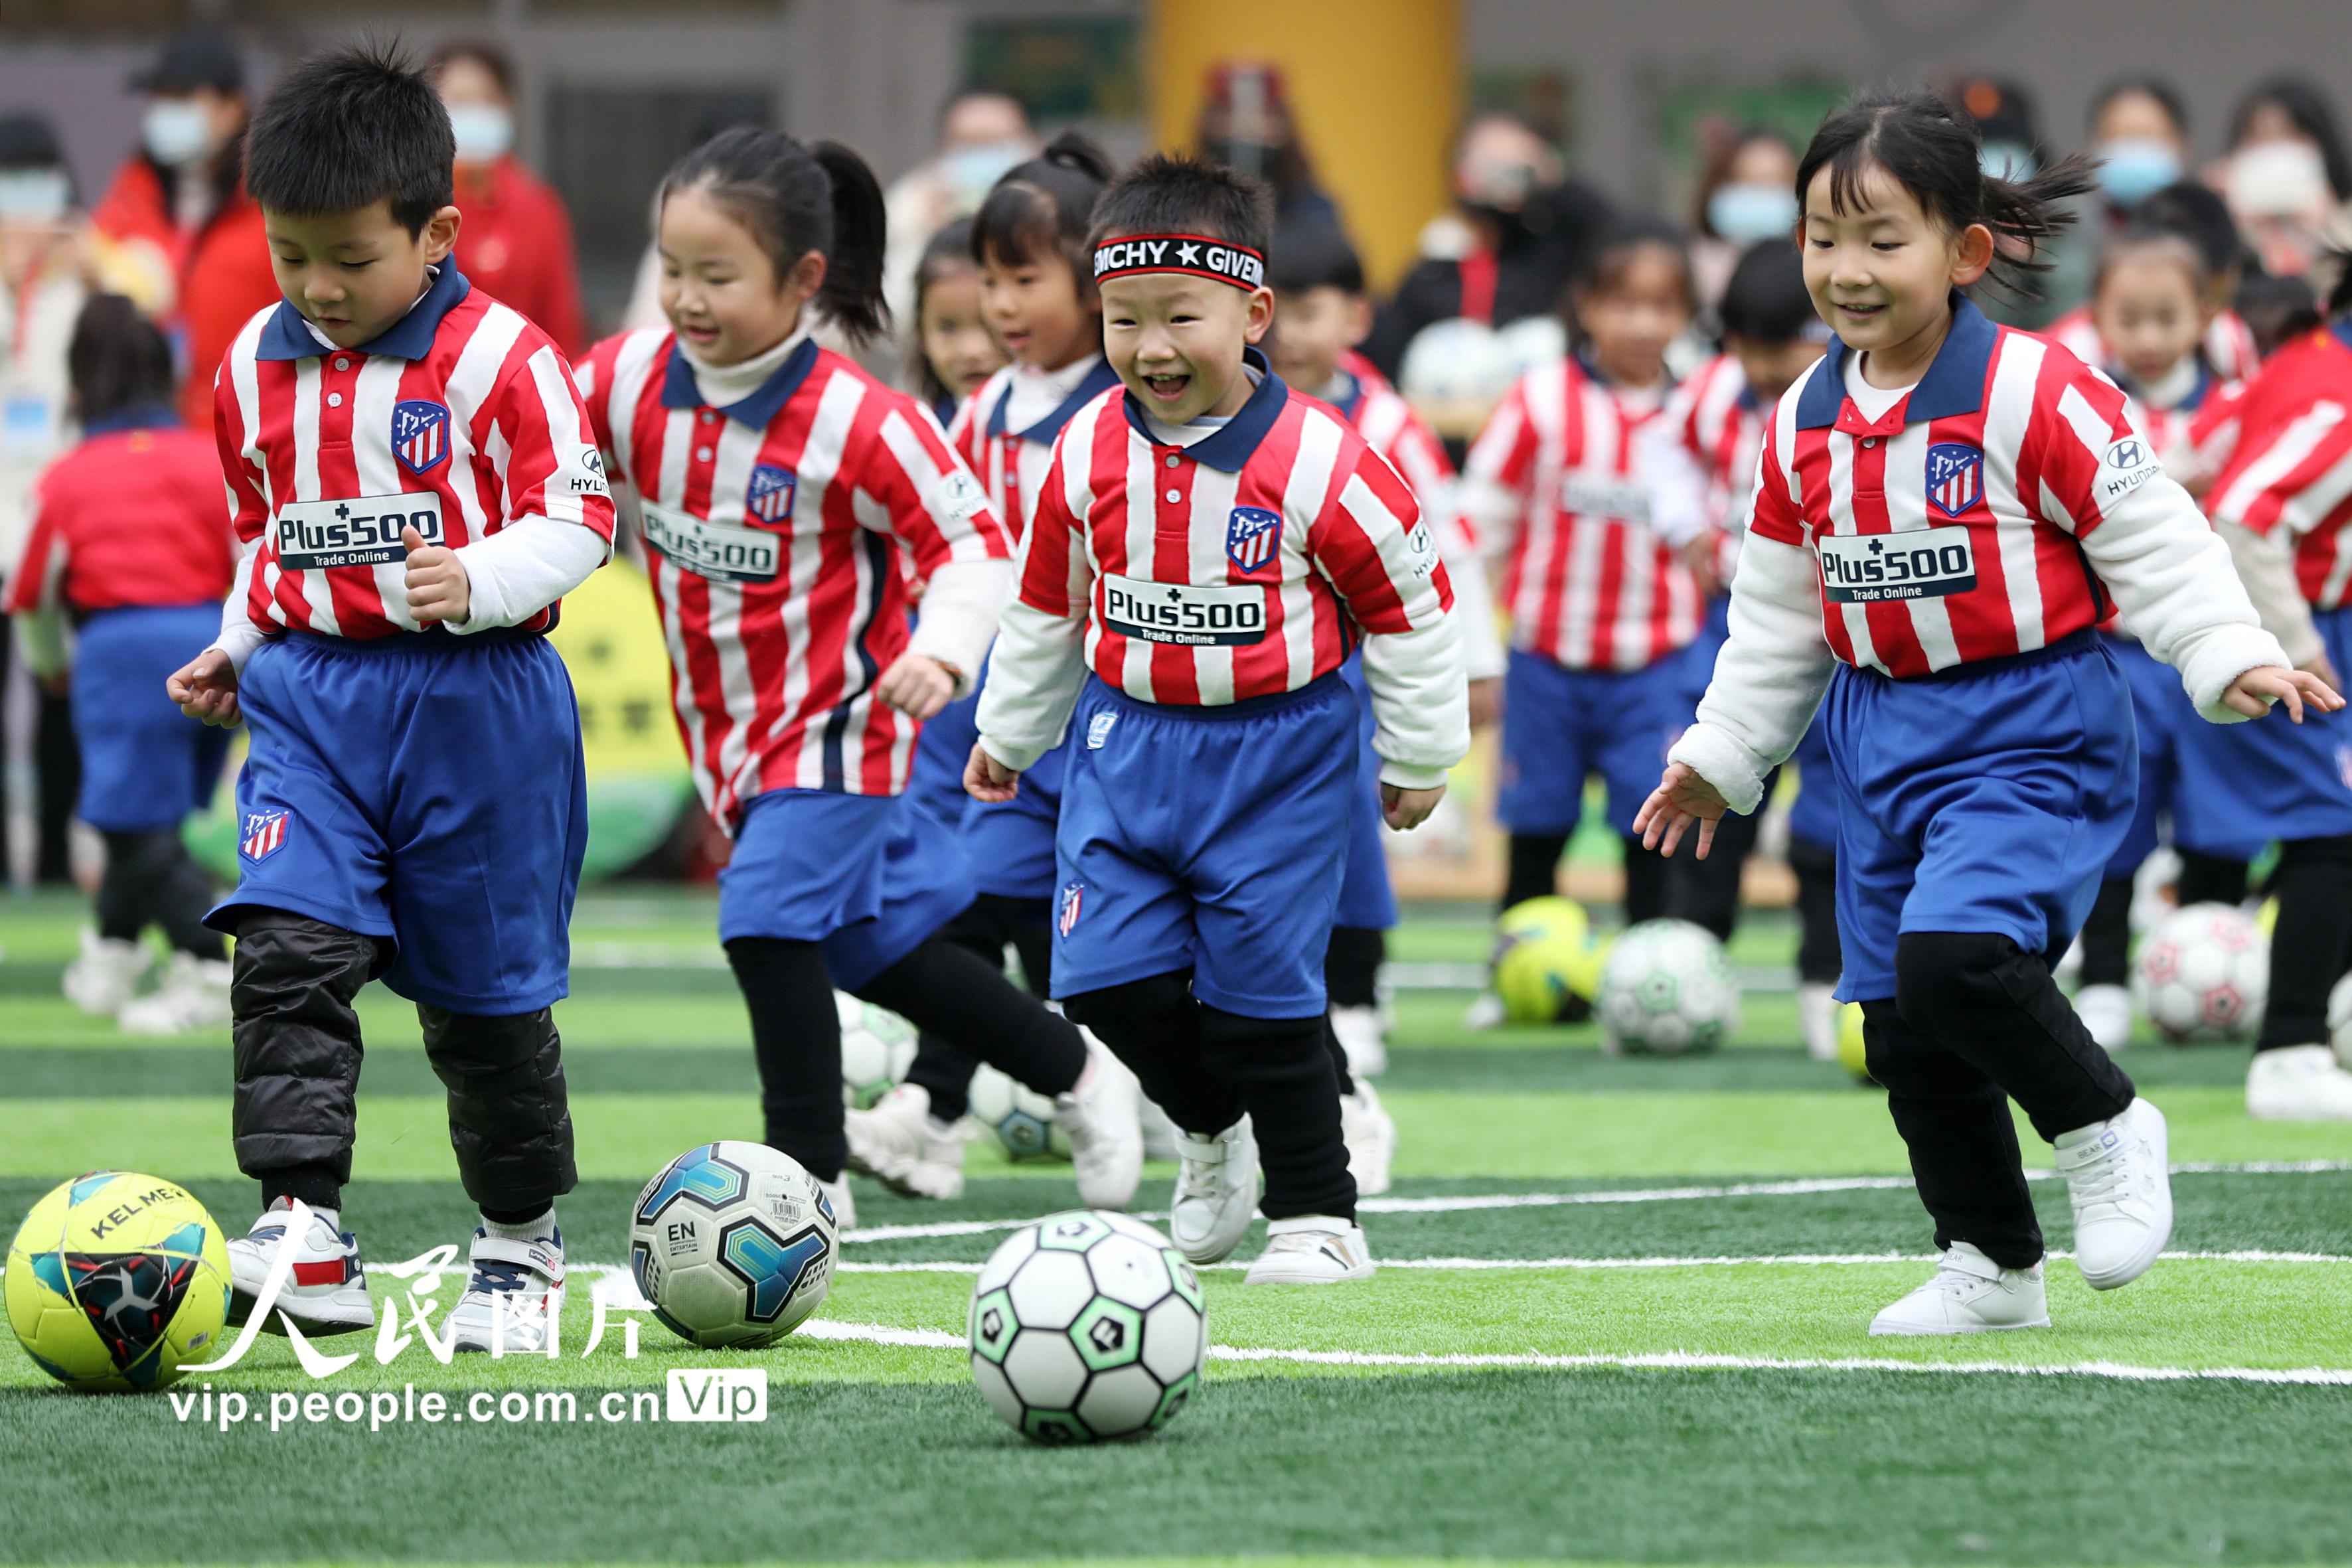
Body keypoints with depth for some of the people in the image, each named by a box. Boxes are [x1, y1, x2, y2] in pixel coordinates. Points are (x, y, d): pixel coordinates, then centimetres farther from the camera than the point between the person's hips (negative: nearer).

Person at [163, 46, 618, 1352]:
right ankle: (303, 1236, -22)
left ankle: (521, 1236, 28)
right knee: (287, 947, -17)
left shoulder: (498, 358, -10)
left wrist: (476, 582, -26)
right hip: (310, 699, 4)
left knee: (487, 989, 8)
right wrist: (238, 648, 12)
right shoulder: (255, 365, 7)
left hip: (475, 699, -4)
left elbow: (576, 520, -10)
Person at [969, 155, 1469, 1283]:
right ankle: (1211, 1132, 26)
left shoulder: (1318, 463, -16)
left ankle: (1318, 1217, 12)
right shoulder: (1087, 453, -3)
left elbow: (1407, 607, -3)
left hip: (1277, 752, -4)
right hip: (1128, 740, 4)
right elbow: (1047, 602, 14)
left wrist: (1419, 760, 4)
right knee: (1108, 974, -4)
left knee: (1263, 990, -4)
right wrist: (1008, 734, 23)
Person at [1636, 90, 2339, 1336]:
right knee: (1902, 1027, 7)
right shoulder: (1804, 425, 7)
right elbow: (1775, 615, 18)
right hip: (1883, 741, 7)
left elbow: (2155, 542, -12)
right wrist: (1719, 754, 20)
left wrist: (2233, 662, -23)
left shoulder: (2036, 394, -13)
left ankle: (2106, 1128, -2)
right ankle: (1992, 1266, 23)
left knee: (1954, 953, -27)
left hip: (2031, 730, -7)